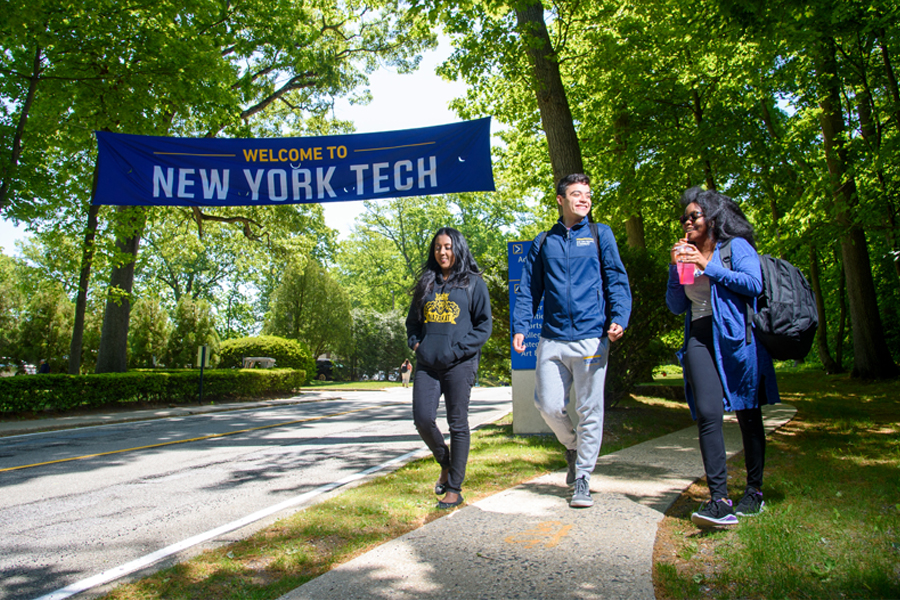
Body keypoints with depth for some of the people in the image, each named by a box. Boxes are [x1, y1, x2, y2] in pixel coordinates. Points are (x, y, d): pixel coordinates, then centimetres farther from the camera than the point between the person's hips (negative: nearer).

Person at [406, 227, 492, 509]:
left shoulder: (473, 282, 4)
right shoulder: (426, 283, 16)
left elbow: (484, 325, 0)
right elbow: (412, 320, 23)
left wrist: (457, 350, -10)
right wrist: (416, 343, 4)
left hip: (459, 364, -4)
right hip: (426, 364, 4)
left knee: (458, 424, 1)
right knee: (422, 419, -3)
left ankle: (455, 488, 13)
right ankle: (445, 464, 25)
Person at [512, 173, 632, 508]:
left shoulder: (600, 235, 10)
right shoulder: (543, 242, 14)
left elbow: (617, 279, 3)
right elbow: (529, 289, 13)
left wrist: (619, 317, -13)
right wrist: (520, 327, 1)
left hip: (591, 337, -1)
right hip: (552, 339, 2)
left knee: (589, 411, 2)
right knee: (548, 405, 0)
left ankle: (582, 480, 17)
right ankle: (573, 448, 31)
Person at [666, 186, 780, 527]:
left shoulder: (736, 247, 5)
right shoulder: (687, 256, 19)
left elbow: (754, 284, -12)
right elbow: (676, 306, 14)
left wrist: (708, 266, -11)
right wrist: (676, 267, 3)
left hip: (736, 338, -3)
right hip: (700, 340, 3)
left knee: (748, 415, 6)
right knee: (708, 413, -15)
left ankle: (754, 491, 21)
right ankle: (719, 499, -17)